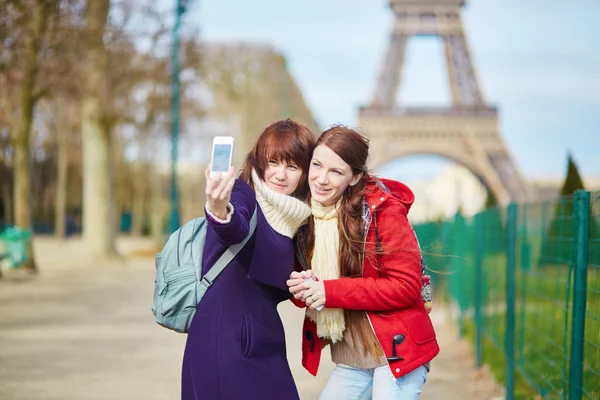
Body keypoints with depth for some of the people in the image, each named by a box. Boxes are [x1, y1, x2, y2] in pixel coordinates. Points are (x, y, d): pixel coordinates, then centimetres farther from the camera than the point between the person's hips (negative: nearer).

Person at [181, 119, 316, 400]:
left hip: (265, 345, 7)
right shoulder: (243, 193, -8)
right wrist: (219, 211, -52)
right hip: (221, 342, -7)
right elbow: (235, 229, -33)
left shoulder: (294, 219, 12)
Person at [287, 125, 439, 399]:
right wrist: (302, 289, -12)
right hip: (349, 362, 6)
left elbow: (406, 286, -17)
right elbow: (305, 291, 13)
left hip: (395, 354, -6)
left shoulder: (383, 209, -14)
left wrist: (331, 291, -22)